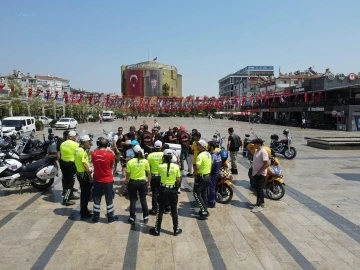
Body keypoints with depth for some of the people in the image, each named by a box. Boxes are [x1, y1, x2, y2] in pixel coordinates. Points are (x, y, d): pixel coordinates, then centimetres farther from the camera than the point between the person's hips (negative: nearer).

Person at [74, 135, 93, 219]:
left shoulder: (77, 150, 8)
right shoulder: (83, 151, -21)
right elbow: (85, 164, -23)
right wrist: (90, 176, -18)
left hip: (79, 173, 10)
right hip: (84, 174, -9)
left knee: (83, 192, 20)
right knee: (86, 193, 0)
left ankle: (83, 210, 30)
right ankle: (84, 213, 7)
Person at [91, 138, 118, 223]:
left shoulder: (93, 154, -7)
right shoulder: (110, 154, -15)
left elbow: (94, 164, 8)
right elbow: (112, 165, 0)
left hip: (97, 180, 2)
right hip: (108, 180, -2)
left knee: (97, 199, 14)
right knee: (109, 199, 10)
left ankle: (96, 217, 23)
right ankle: (110, 217, 21)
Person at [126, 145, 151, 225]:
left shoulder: (130, 162, -11)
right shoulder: (145, 161, -6)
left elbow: (128, 174, -7)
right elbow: (149, 173, -1)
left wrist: (126, 182, 10)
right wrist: (149, 181, 13)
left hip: (133, 182, -1)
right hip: (142, 182, 1)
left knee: (133, 201, 10)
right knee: (143, 200, 13)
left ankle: (132, 218, 16)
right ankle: (146, 218, 20)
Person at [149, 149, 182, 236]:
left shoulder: (161, 166, -12)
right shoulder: (176, 166, -9)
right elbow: (178, 180, -3)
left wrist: (163, 161, 8)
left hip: (163, 190, -1)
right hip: (173, 190, 1)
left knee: (160, 210, 10)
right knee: (174, 210, 14)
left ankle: (157, 230, 20)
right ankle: (176, 230, 24)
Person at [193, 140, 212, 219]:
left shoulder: (200, 155, -21)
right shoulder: (208, 154, 8)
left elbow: (197, 167, -34)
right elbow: (211, 165, 18)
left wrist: (194, 174, -17)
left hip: (201, 177, -9)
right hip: (207, 176, 9)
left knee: (196, 194, -2)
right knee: (204, 194, 17)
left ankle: (204, 211, -6)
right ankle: (204, 210, 24)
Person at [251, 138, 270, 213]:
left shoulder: (263, 152, -18)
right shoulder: (256, 151, 10)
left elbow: (267, 163, -23)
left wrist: (260, 172, -19)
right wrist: (254, 171, 12)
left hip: (260, 174, -9)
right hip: (256, 173, 9)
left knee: (259, 189, -5)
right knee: (259, 189, 17)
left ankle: (259, 206, 2)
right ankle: (262, 203, 29)